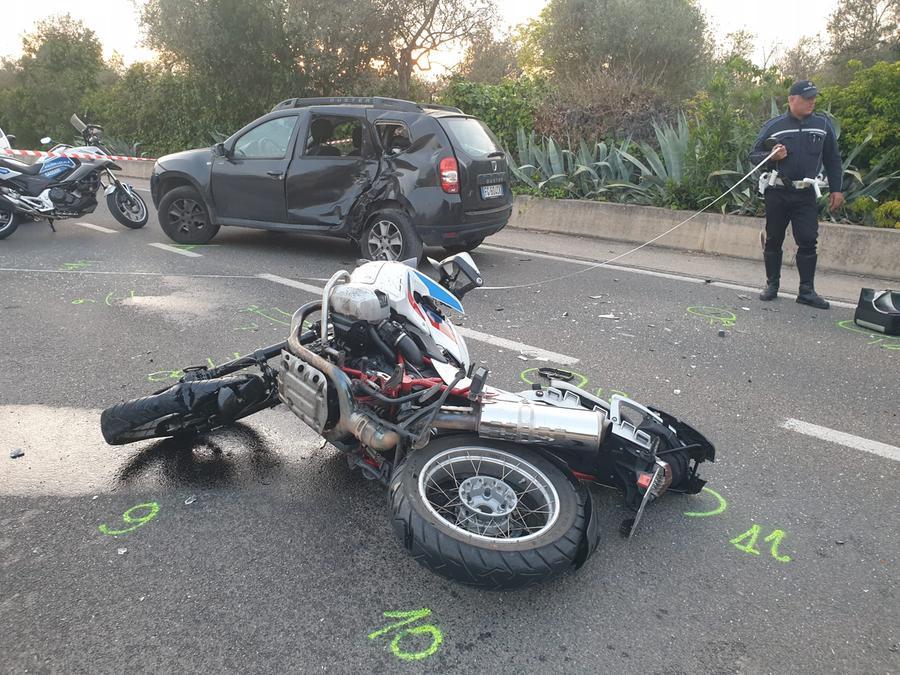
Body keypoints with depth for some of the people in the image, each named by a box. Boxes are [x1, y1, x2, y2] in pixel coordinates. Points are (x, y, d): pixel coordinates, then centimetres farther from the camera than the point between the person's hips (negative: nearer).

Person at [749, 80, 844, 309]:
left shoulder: (823, 124, 6)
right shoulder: (773, 125, 2)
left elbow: (832, 159, 11)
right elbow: (754, 155, 6)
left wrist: (836, 189, 7)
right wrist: (771, 157, -15)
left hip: (806, 195, 1)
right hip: (777, 193, 0)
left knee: (808, 241, -4)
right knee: (773, 240, 7)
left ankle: (807, 290, 3)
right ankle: (772, 285, 19)